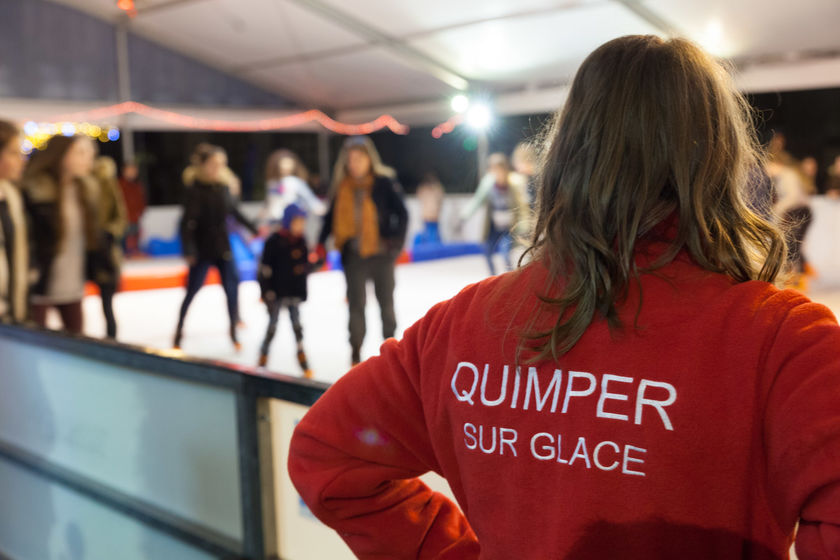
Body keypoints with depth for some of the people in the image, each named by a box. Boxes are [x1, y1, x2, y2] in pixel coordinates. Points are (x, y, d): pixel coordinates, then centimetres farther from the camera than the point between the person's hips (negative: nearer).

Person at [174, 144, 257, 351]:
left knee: (231, 290, 3)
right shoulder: (195, 190, -15)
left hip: (223, 248, 5)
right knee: (191, 292, 6)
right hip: (203, 250, -5)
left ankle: (233, 332, 19)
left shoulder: (223, 187, 1)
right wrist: (189, 252, -28)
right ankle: (178, 331, 24)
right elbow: (187, 223, -20)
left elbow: (234, 212, 15)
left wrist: (253, 229, 21)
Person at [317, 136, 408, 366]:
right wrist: (321, 243, 4)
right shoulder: (342, 187, 3)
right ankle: (356, 349, 14)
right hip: (353, 255, 2)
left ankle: (390, 339, 30)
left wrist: (397, 241, -13)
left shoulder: (384, 183, -5)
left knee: (386, 300, 11)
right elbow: (331, 217, 12)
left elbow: (402, 214, -4)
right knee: (356, 304, 2)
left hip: (381, 253, -1)